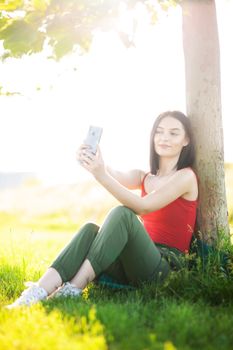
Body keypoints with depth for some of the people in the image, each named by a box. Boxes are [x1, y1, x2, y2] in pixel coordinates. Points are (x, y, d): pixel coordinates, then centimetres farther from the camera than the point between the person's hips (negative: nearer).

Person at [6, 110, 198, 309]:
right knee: (91, 229, -21)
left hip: (166, 265, -6)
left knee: (122, 214, -29)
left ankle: (73, 290, -36)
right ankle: (37, 293, -37)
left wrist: (103, 177, -29)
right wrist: (90, 158, -27)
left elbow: (142, 207, -16)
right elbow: (115, 176, -5)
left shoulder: (186, 177, 0)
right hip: (132, 264, 6)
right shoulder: (144, 177, 20)